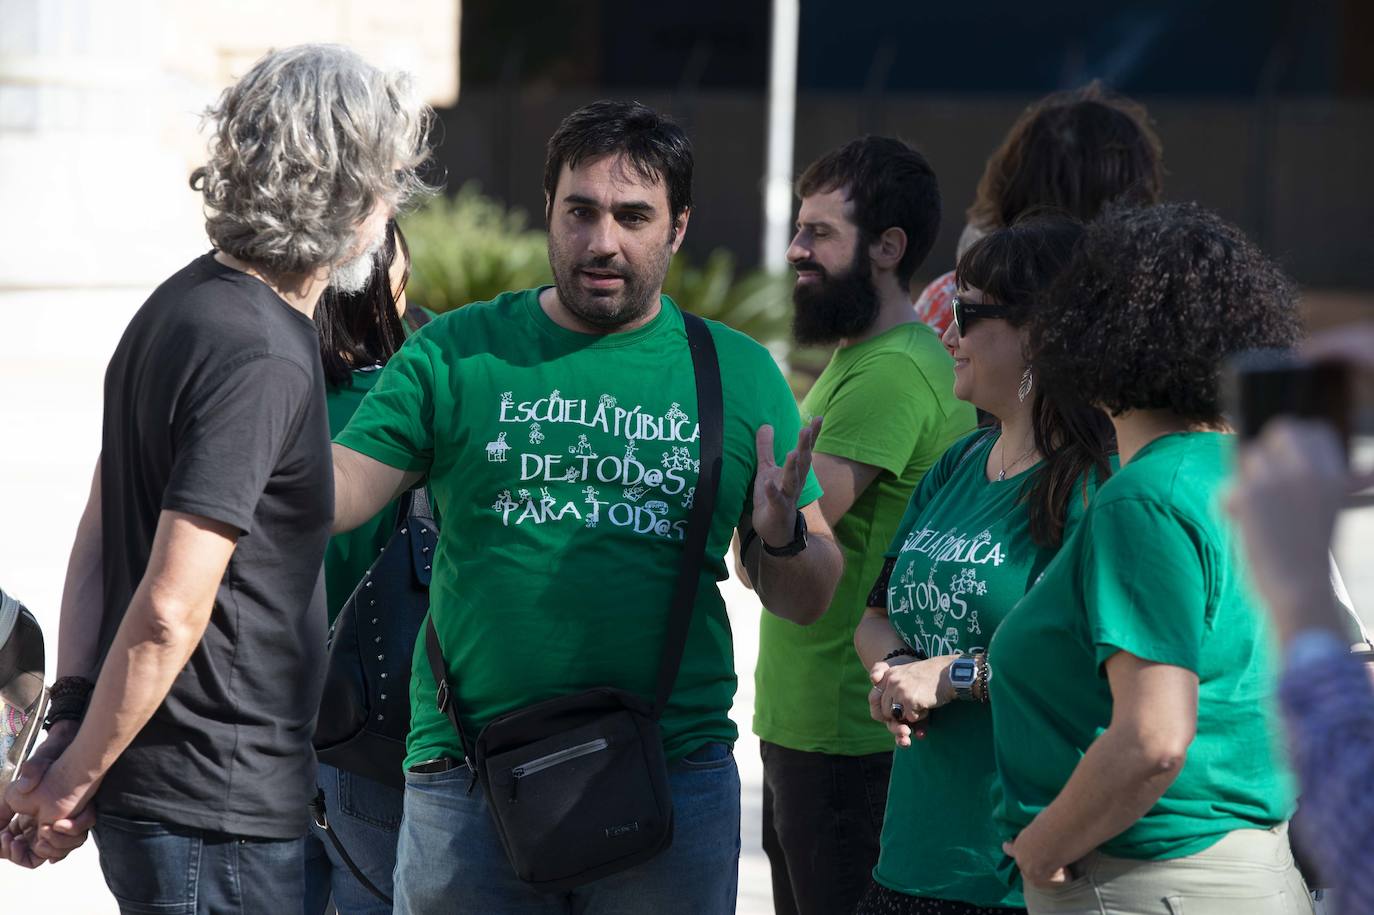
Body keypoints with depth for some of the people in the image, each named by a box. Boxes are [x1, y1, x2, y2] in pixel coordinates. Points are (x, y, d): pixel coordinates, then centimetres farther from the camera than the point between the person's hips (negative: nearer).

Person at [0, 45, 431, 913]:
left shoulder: (182, 303, 11)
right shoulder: (261, 359, -20)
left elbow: (97, 539, 13)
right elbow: (170, 610, -22)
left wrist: (70, 715, 9)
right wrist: (76, 775, -12)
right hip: (215, 813, -9)